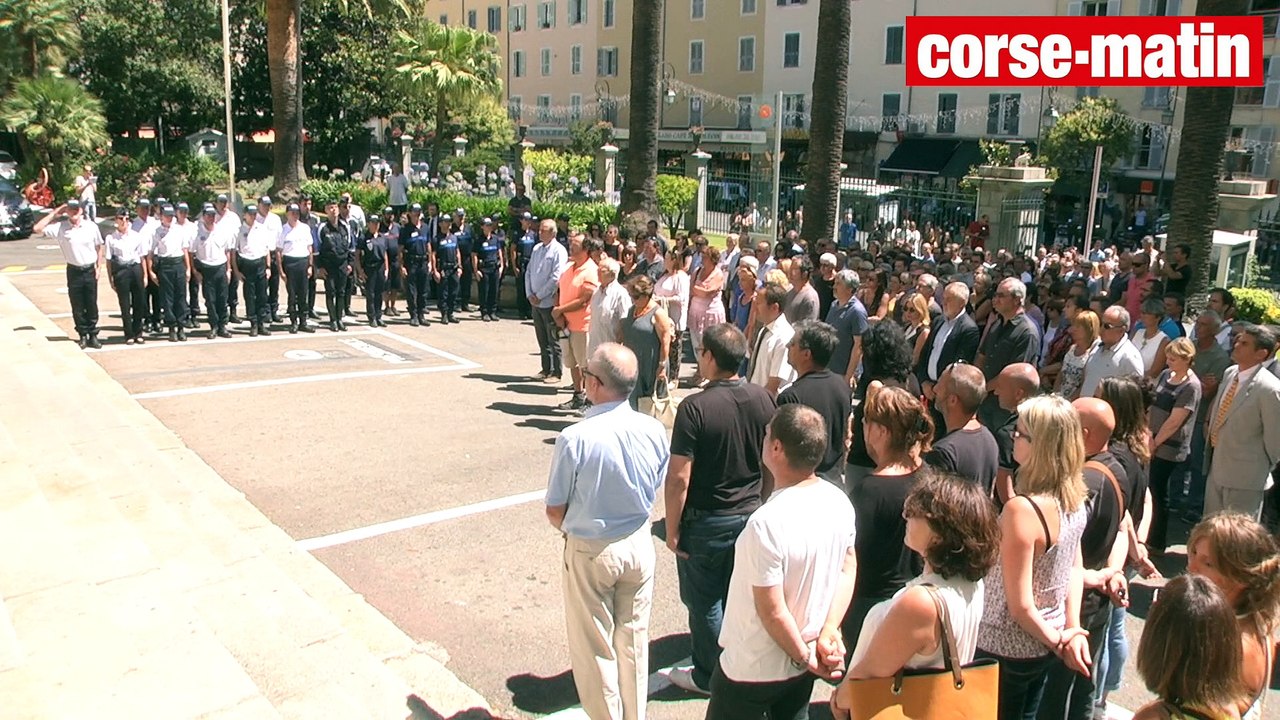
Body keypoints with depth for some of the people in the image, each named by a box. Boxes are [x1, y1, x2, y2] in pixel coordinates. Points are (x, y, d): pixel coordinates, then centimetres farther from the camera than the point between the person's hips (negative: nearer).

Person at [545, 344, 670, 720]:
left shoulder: (574, 439, -25)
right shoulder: (654, 431, -12)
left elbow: (554, 510, -14)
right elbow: (656, 491, 3)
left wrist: (572, 530, 6)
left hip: (590, 552, -4)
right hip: (639, 545, 4)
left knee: (595, 646, 15)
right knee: (634, 640, 21)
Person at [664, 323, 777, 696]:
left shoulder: (694, 407, -22)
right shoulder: (764, 400, -6)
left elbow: (679, 478, -21)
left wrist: (672, 528, -10)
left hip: (706, 522, -5)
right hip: (751, 516, 5)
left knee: (705, 601, 13)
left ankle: (709, 675, 27)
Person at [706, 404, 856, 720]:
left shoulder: (767, 522, -31)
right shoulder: (839, 503, -8)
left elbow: (772, 611, -24)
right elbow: (848, 569, 3)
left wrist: (804, 656, -10)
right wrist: (829, 632, -4)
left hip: (753, 669, -6)